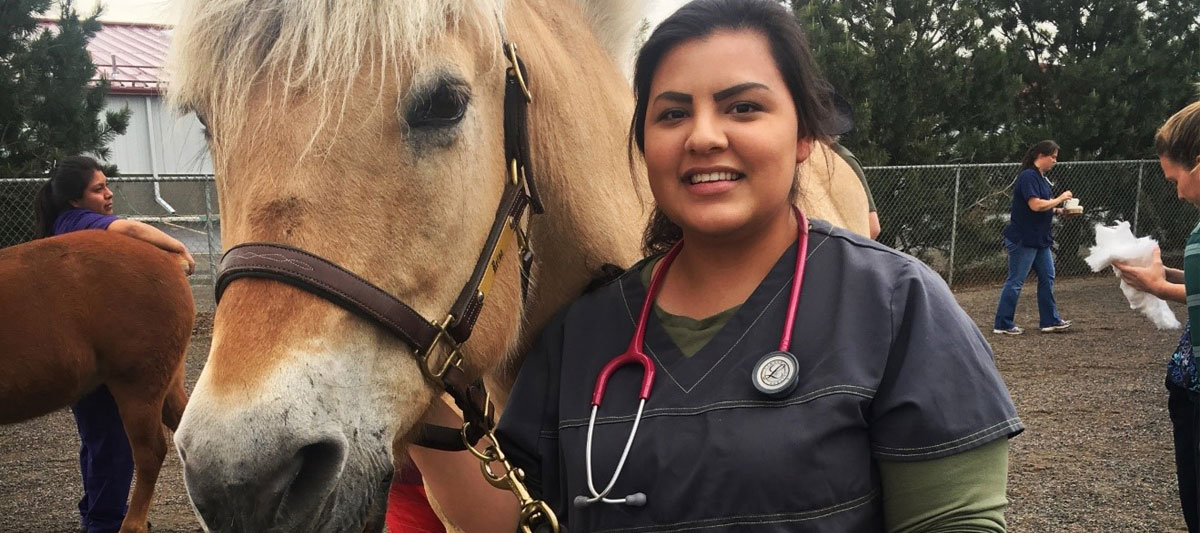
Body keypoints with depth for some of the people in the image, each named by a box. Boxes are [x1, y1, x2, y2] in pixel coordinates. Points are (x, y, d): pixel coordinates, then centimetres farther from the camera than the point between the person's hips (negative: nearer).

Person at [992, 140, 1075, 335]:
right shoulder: (1028, 176, -16)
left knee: (1047, 278, 12)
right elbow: (1035, 205, -25)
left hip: (1039, 239, 10)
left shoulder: (1041, 178, 14)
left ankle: (1049, 320, 20)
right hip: (1023, 239, -10)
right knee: (1016, 281, -3)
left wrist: (1059, 211, 5)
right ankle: (1002, 324, 4)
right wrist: (1059, 199, -13)